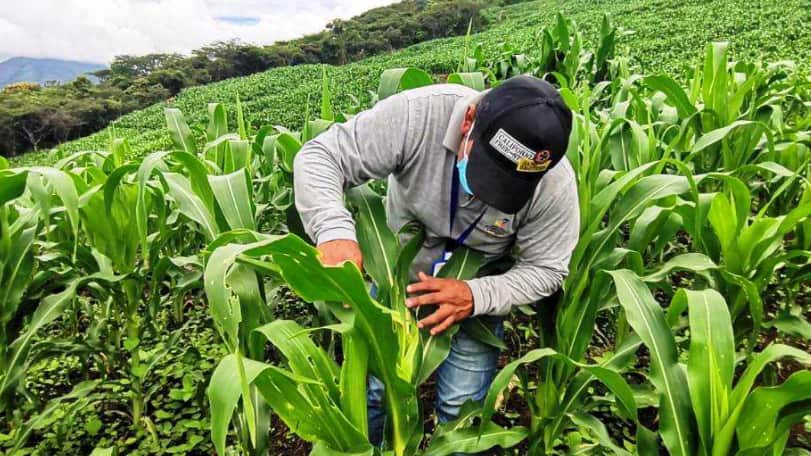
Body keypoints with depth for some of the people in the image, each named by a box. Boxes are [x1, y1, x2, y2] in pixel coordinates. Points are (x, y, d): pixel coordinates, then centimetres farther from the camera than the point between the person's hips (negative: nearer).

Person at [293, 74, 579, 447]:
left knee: (460, 411, 6)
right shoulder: (418, 114, -32)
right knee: (373, 394, 8)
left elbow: (546, 269, -15)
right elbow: (319, 157, -28)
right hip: (400, 276, 0)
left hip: (480, 292, 0)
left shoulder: (555, 183, -27)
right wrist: (334, 230, -47)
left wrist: (477, 296, -33)